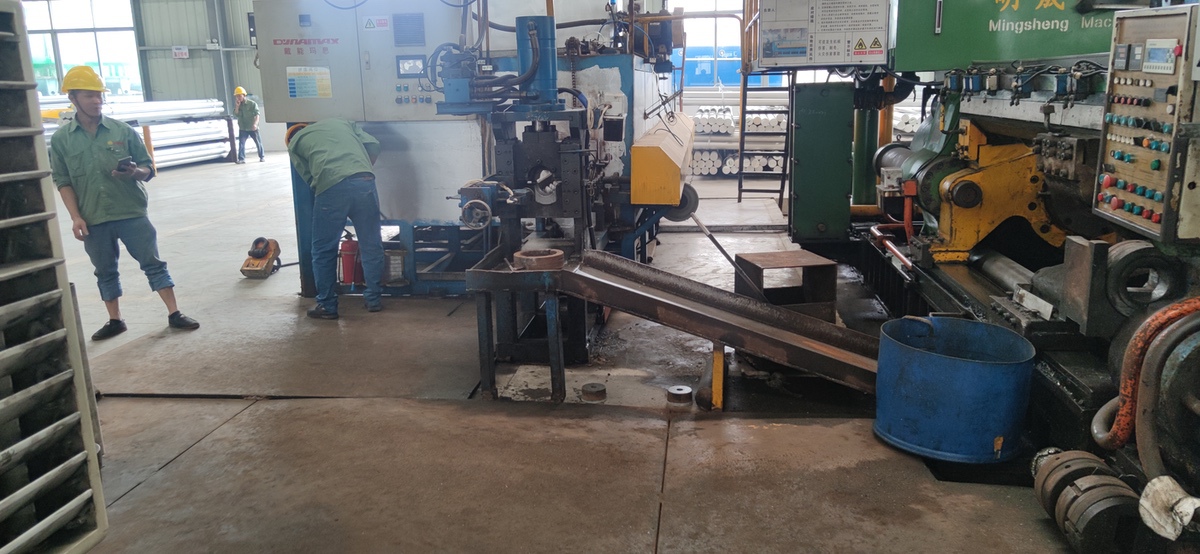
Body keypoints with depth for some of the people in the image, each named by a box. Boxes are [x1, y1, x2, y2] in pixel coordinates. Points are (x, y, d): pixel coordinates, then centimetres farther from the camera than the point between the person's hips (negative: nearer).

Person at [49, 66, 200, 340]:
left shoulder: (123, 131, -1)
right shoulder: (61, 139, 0)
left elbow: (148, 169, 3)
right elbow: (62, 181, 2)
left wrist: (134, 172, -19)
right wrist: (75, 217, -5)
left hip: (132, 213, -1)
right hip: (93, 219, 1)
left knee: (153, 263, 1)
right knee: (105, 272, 13)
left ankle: (174, 314, 7)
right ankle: (115, 321, 26)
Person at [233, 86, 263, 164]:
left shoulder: (252, 104, -7)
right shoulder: (237, 105, 6)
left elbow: (257, 114, -12)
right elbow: (236, 114, -3)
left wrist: (255, 124, -26)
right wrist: (237, 106, -16)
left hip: (252, 128, -3)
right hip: (243, 128, 3)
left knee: (258, 142, 6)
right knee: (241, 143, -8)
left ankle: (262, 157, 20)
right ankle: (241, 158, -9)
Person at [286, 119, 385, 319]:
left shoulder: (294, 143, 25)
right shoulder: (341, 122, 32)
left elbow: (309, 178, 16)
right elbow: (373, 145, 21)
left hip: (332, 188, -3)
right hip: (365, 182, 3)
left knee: (324, 250, 12)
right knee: (371, 245, 16)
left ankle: (327, 306, 19)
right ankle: (374, 299, 23)